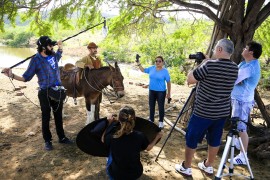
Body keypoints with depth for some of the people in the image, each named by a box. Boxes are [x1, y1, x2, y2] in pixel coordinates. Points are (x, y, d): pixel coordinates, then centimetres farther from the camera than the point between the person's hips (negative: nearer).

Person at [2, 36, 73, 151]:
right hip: (45, 93, -5)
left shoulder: (54, 55, 4)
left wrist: (60, 46, 24)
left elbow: (59, 55, 33)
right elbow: (26, 77, -12)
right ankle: (47, 141, 22)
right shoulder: (36, 60, -12)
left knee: (58, 116, 16)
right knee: (46, 117, 7)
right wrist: (12, 75, -25)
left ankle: (62, 137, 30)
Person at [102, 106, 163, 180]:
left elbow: (103, 140, -1)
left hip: (116, 174, -1)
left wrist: (109, 124, -4)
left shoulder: (112, 136, -26)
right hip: (136, 174, 1)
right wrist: (157, 137, 13)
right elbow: (148, 148, -1)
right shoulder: (140, 136, -23)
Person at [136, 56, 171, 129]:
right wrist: (138, 63, 1)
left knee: (161, 107, 4)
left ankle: (161, 122, 21)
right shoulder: (152, 68, 1)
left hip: (161, 92, -4)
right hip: (152, 91, 5)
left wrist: (169, 93, -4)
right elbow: (143, 70, 15)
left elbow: (168, 82, -5)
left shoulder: (165, 71, -10)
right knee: (151, 106, 15)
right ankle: (151, 120, 33)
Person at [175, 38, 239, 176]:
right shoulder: (235, 69, 1)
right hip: (223, 112, 6)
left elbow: (189, 79, -11)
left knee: (191, 139, 10)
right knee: (214, 140, 20)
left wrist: (200, 65, 2)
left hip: (203, 112, -6)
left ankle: (185, 168, 23)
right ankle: (208, 166, 36)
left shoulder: (209, 65, -20)